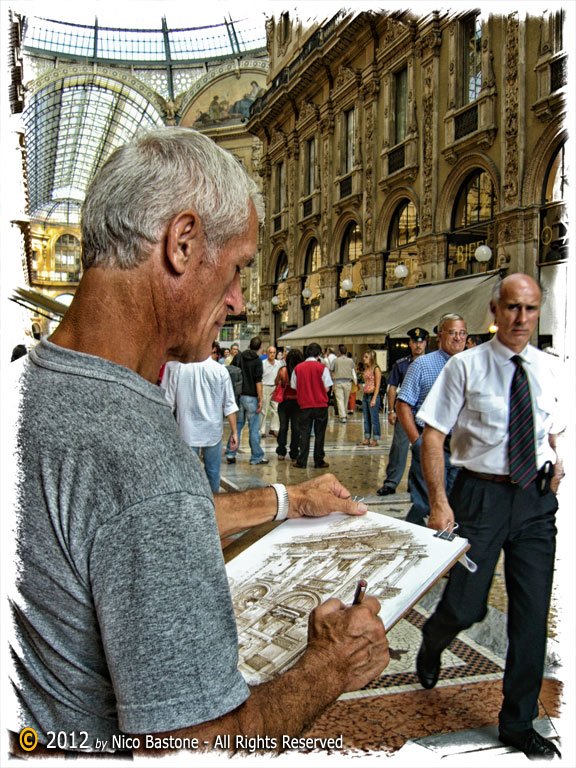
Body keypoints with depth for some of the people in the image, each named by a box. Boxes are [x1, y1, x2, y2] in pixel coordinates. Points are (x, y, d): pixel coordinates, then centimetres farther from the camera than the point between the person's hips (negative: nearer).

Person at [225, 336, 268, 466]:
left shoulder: (238, 356, 6)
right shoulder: (257, 360, -9)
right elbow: (258, 381, -14)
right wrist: (260, 400, -11)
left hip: (238, 395, 5)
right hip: (251, 397, -5)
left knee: (237, 425, 13)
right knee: (254, 428, 1)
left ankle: (230, 454, 13)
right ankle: (256, 457, 6)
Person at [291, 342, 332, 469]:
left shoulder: (298, 368, -1)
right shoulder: (322, 367, -8)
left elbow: (294, 386, 4)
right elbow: (327, 388, -7)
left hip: (304, 405, 2)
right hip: (321, 405, -2)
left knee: (304, 434, 8)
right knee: (319, 434, 7)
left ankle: (301, 461, 9)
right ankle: (319, 461, 11)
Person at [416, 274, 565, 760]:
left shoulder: (549, 370, 7)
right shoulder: (466, 366, -6)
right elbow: (433, 434, -8)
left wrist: (555, 465, 1)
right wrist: (439, 502, -14)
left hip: (537, 500, 4)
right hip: (481, 495, -4)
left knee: (533, 615, 9)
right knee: (465, 606, 0)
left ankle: (518, 723, 29)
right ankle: (432, 644, 40)